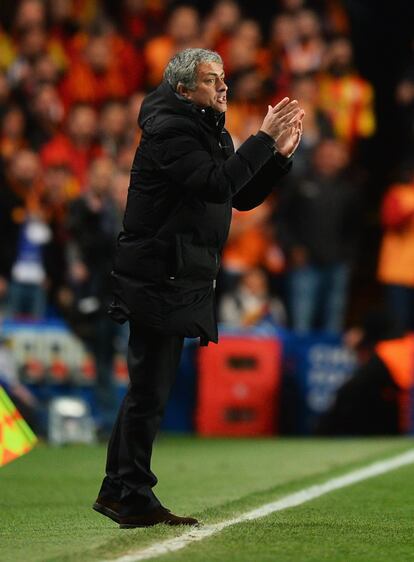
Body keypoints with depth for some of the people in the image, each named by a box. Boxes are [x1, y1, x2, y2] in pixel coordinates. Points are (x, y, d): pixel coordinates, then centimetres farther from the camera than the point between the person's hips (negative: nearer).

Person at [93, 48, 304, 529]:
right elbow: (218, 183, -25)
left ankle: (117, 492, 21)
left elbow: (243, 197, 16)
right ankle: (134, 498, -1)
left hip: (182, 280, 10)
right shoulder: (169, 130, -14)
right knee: (149, 390, -7)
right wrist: (264, 138, -22)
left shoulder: (209, 132, 17)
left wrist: (280, 154, 4)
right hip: (158, 278, -10)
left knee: (146, 389, 14)